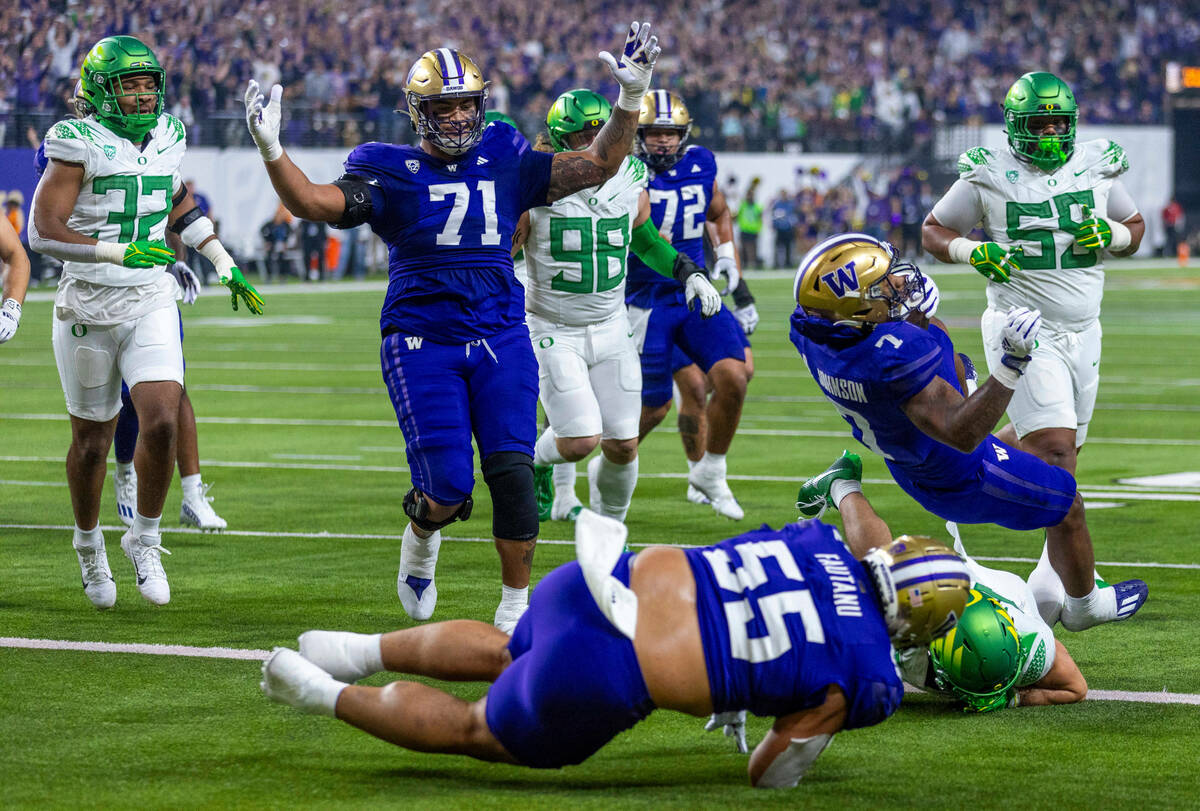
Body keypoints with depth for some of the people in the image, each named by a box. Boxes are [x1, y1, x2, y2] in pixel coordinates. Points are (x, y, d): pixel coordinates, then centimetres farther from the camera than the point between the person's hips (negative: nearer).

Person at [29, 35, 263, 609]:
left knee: (162, 422, -15)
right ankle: (89, 543, 34)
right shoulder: (80, 146, -13)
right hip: (88, 310, -3)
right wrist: (118, 252, -30)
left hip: (151, 306, 3)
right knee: (92, 441, 9)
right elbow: (42, 232, -20)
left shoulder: (165, 138, 4)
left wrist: (224, 261, 19)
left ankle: (144, 540, 5)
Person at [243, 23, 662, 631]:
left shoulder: (505, 164, 9)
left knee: (512, 473, -10)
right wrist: (270, 149, -28)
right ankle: (420, 537, 28)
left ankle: (515, 605, 2)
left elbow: (596, 166, 11)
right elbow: (313, 202, -13)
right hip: (423, 345, -3)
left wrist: (630, 99, 0)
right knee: (448, 491, -9)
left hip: (501, 339, 3)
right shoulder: (391, 175, -1)